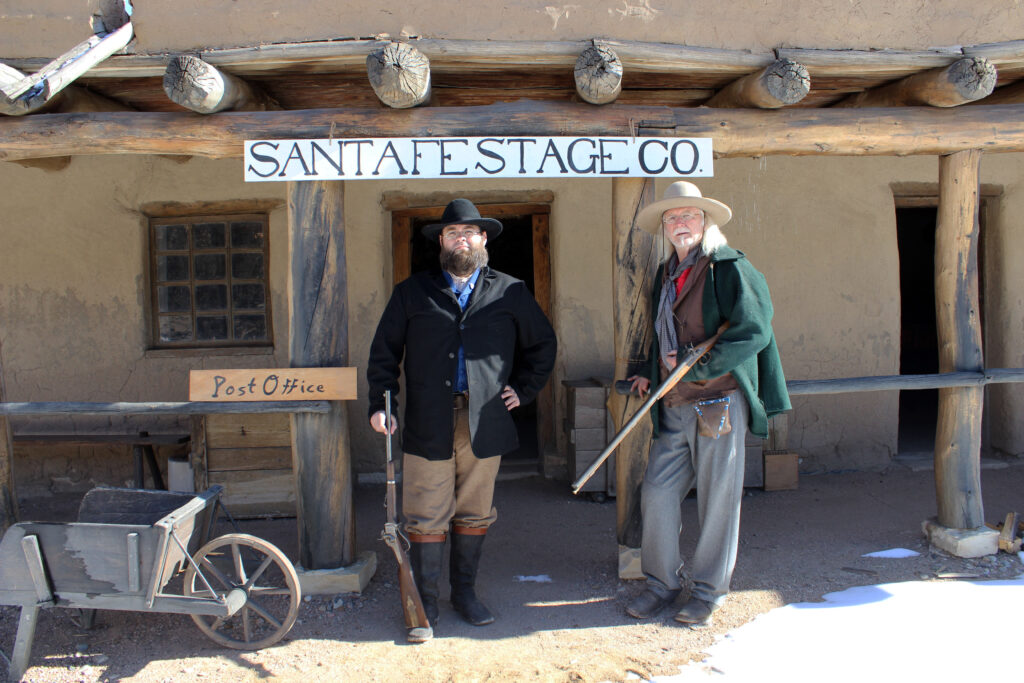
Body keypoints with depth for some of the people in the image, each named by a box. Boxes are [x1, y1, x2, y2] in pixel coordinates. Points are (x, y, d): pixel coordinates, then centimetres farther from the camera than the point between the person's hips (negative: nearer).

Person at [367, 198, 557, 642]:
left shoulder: (510, 293, 10)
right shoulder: (412, 293, 9)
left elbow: (542, 344, 20)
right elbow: (384, 352, 10)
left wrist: (523, 389, 11)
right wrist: (379, 404, 0)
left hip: (484, 423, 1)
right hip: (429, 425, -1)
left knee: (475, 515, 10)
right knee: (426, 518, 1)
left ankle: (464, 593, 26)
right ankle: (424, 602, 14)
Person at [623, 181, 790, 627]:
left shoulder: (729, 268, -8)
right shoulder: (666, 274, 15)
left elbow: (753, 332, -16)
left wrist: (695, 368, -16)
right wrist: (650, 372, 13)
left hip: (719, 401, -6)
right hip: (674, 406, 7)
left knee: (717, 498, 4)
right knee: (657, 492, 5)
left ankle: (709, 590, 21)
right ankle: (661, 584, 22)